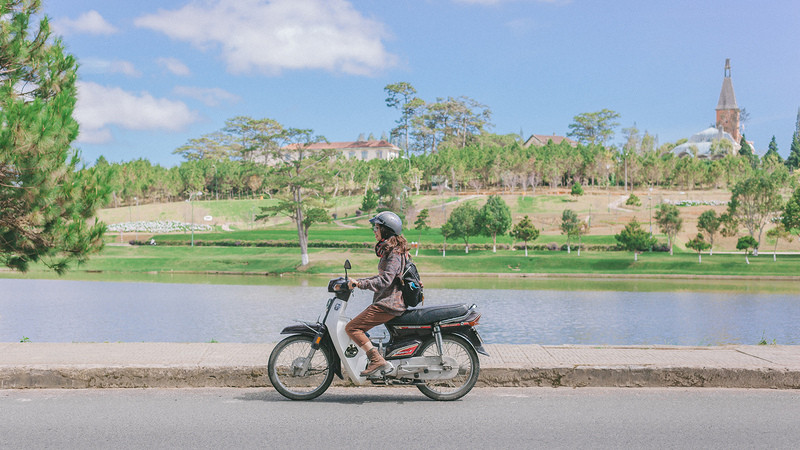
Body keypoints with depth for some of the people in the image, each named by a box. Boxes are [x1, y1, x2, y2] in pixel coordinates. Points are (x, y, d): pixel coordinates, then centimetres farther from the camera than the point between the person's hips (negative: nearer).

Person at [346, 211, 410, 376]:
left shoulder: (394, 253, -15)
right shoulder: (391, 250, 16)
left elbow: (385, 280, -26)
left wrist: (360, 283, -30)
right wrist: (358, 281, 22)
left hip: (389, 303, -10)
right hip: (388, 302, 10)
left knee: (352, 328, -15)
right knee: (358, 327, 17)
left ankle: (377, 359, -20)